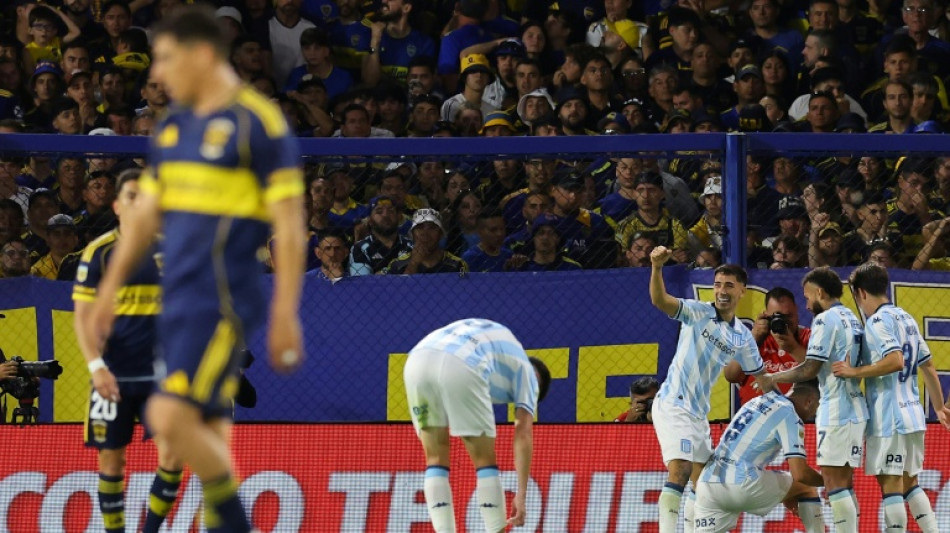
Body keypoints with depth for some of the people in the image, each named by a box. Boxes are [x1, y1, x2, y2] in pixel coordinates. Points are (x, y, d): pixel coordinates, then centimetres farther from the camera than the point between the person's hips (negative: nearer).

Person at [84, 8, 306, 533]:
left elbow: (290, 226, -12)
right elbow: (144, 215, 21)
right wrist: (108, 291, 18)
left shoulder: (258, 124, -10)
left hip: (222, 302, -8)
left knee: (170, 417, -17)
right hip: (178, 303, 8)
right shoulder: (173, 128, 15)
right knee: (208, 431, 9)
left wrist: (285, 316, -16)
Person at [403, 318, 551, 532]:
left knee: (436, 459, 17)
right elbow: (523, 435, 16)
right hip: (461, 369, -5)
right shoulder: (526, 371, 26)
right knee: (484, 460, 12)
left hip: (416, 361, 5)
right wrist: (521, 495, 14)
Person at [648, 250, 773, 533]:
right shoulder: (699, 313, -7)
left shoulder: (742, 337, 9)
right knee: (679, 472, -22)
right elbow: (660, 300, -25)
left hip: (699, 412, 7)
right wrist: (656, 267, -42)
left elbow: (760, 376, 23)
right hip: (672, 405, -7)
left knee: (701, 482, 10)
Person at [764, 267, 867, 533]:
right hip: (856, 409, 9)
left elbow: (810, 370, -14)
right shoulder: (853, 319, 16)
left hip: (836, 412, -9)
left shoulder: (826, 319, -11)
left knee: (834, 482, -8)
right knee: (844, 482, 12)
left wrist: (773, 378, 0)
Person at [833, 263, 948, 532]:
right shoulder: (906, 318, 15)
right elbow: (928, 366, 20)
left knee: (891, 483, -8)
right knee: (909, 483, 15)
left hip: (889, 418, -8)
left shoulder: (878, 321, -11)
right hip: (912, 415, 8)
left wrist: (855, 371, -20)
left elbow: (896, 360, -25)